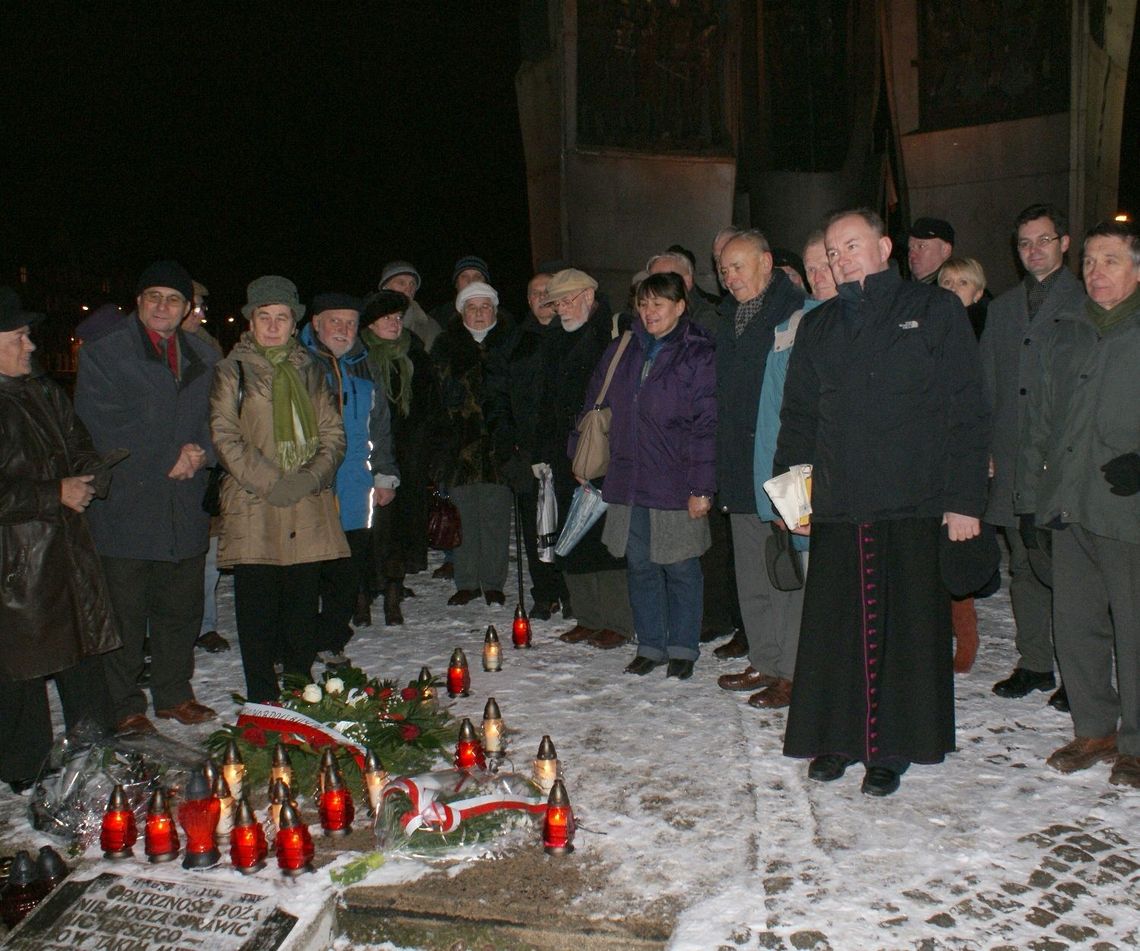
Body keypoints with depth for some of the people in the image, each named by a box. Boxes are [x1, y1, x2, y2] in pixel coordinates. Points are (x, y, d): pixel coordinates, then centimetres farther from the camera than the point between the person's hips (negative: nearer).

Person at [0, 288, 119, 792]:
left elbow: (81, 449, 21)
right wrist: (55, 494, -15)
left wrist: (81, 480, 0)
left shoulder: (43, 392, 11)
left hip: (66, 552, 8)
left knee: (84, 660, 14)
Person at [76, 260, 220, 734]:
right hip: (124, 511, -4)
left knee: (182, 608, 13)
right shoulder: (102, 354, -1)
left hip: (186, 510, 4)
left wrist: (201, 453, -9)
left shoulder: (204, 358, 14)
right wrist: (170, 459, -12)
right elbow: (103, 429, -10)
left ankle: (174, 694, 29)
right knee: (124, 615, 2)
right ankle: (124, 708, 15)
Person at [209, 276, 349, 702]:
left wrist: (313, 476, -5)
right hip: (254, 511, -3)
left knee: (304, 603, 9)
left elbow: (333, 432, 12)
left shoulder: (309, 370, 16)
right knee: (258, 611, -1)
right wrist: (269, 483, -12)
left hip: (309, 509, 3)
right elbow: (225, 437, -3)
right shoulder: (232, 371, 5)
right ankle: (264, 702, 9)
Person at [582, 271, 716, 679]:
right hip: (628, 480, 5)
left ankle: (682, 648, 19)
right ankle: (650, 645, 24)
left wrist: (702, 486, -15)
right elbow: (594, 406, 18)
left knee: (680, 568, 4)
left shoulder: (700, 355, -5)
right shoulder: (622, 351, 11)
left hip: (676, 485, -5)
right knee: (640, 566, 11)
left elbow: (708, 425, -10)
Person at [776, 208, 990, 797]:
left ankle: (892, 748, 15)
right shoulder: (818, 328, 17)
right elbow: (798, 415, 18)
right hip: (837, 505, 3)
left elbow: (968, 412, -1)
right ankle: (838, 737, 20)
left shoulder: (934, 311, 4)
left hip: (914, 505, -3)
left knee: (907, 626, 2)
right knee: (836, 626, 5)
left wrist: (964, 498, -7)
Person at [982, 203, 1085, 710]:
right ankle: (1034, 663, 20)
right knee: (1025, 565, 10)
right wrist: (985, 446, 9)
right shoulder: (1003, 307, 18)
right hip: (1012, 457, 5)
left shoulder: (1087, 302, 2)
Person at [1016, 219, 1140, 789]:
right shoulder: (1063, 335, 16)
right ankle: (1094, 729, 25)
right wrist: (1030, 493, 14)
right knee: (1075, 624, 10)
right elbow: (1039, 419, 19)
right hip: (1068, 507, 5)